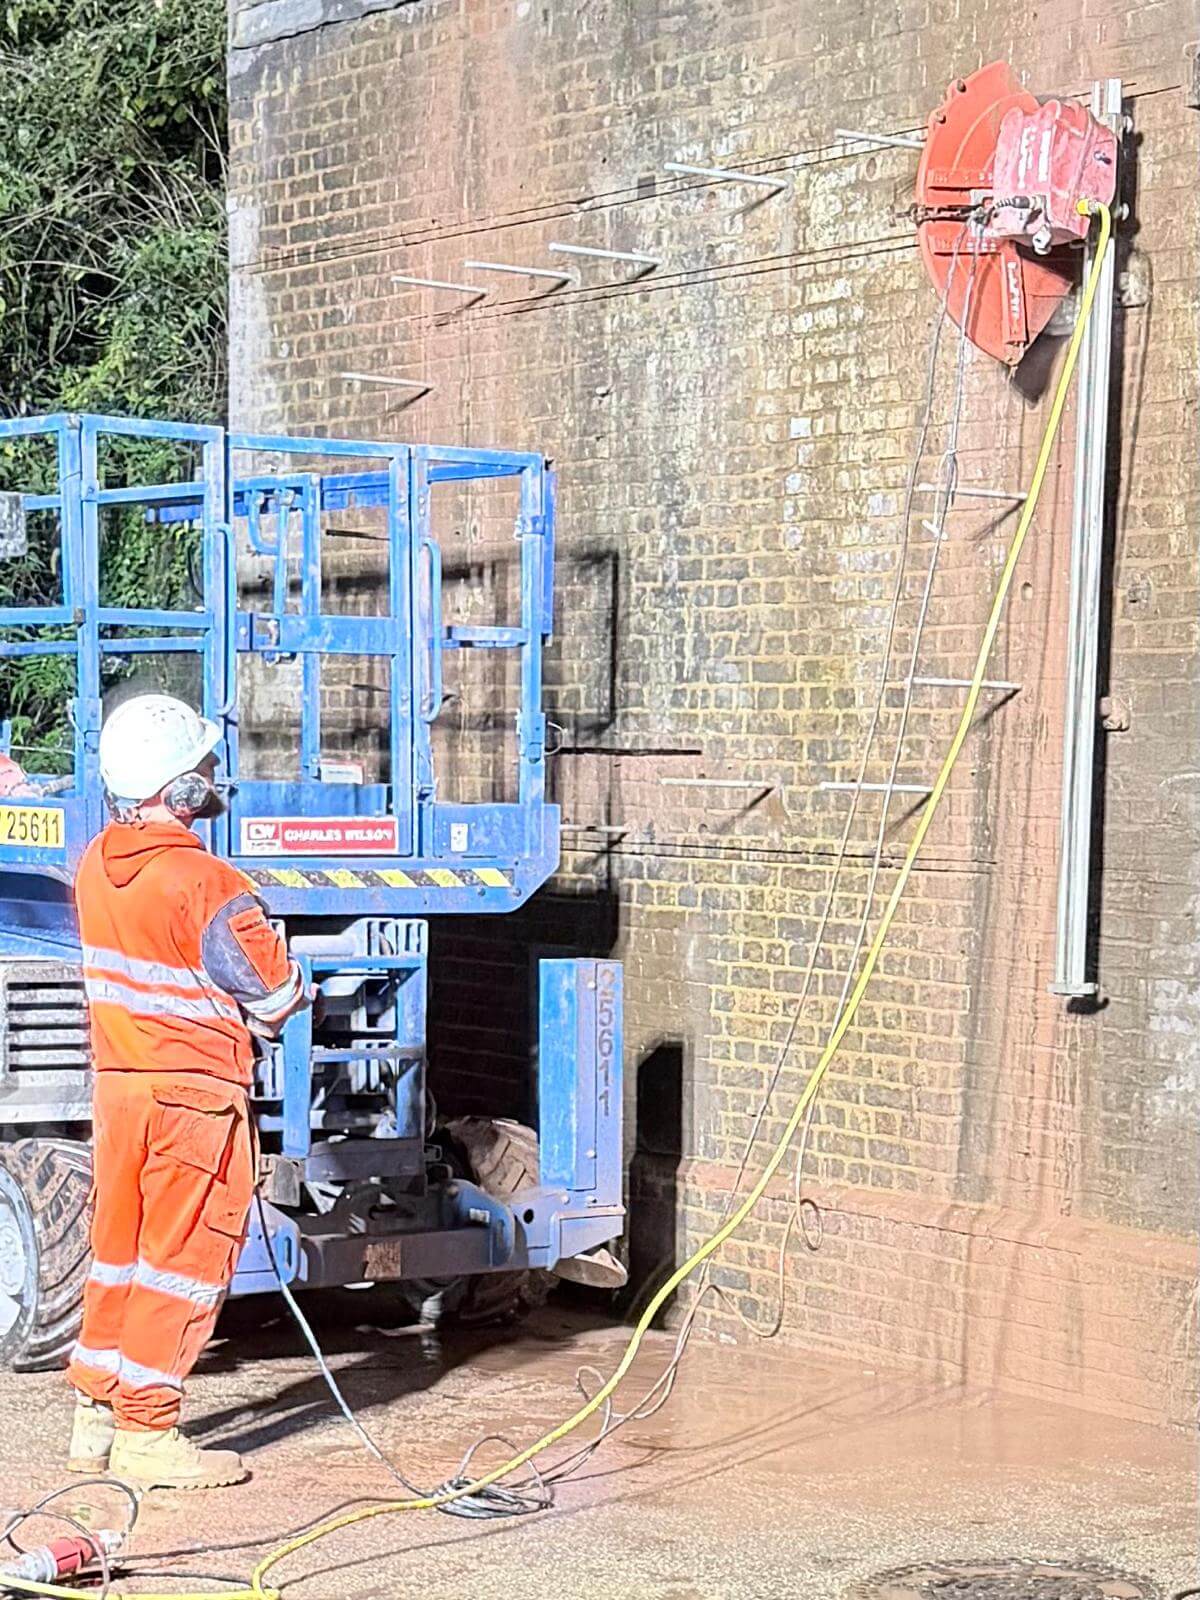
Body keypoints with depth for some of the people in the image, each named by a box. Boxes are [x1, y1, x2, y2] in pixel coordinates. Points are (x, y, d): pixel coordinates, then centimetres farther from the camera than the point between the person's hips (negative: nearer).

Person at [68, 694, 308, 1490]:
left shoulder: (96, 866, 2)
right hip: (196, 1089, -7)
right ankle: (147, 1431, 5)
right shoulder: (206, 885, -20)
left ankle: (96, 1414, 25)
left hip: (117, 1080, 7)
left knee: (120, 1247, 17)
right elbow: (278, 996, -12)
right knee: (186, 1255, 2)